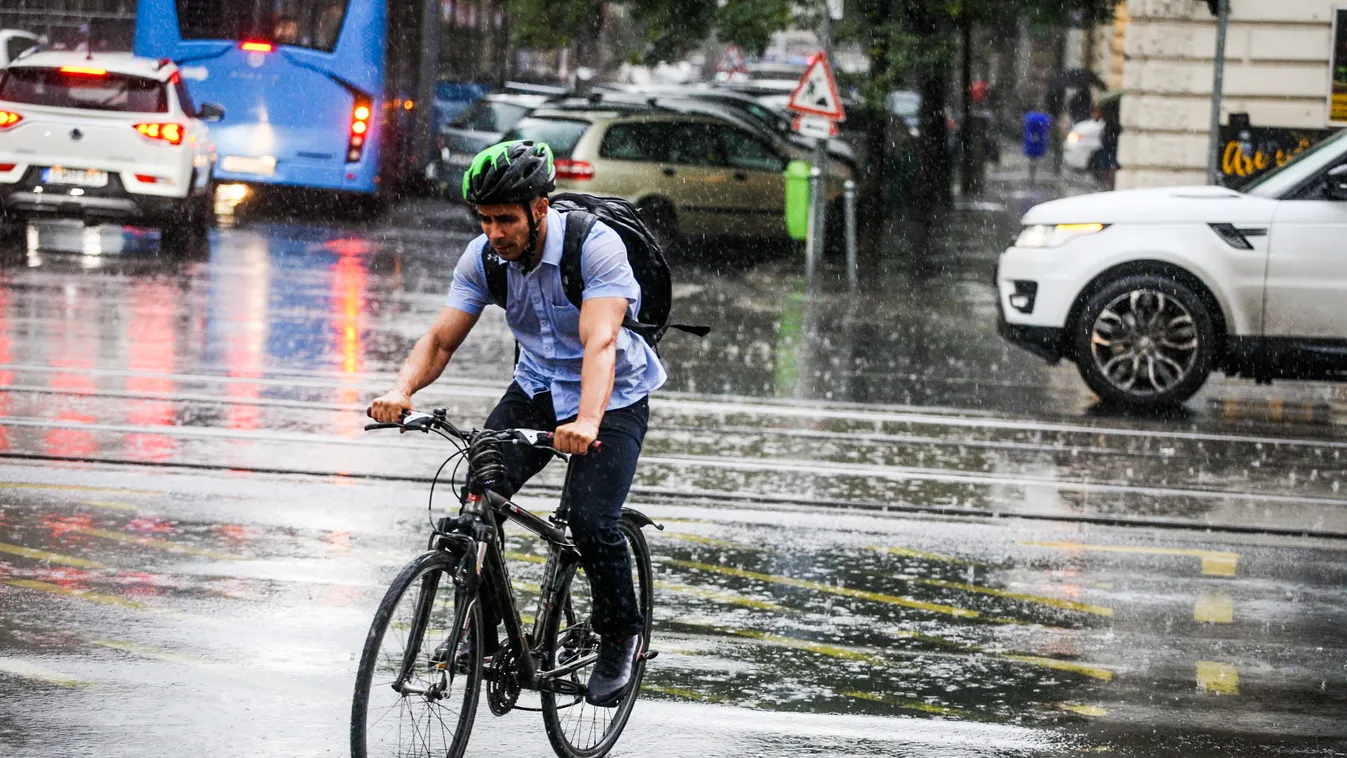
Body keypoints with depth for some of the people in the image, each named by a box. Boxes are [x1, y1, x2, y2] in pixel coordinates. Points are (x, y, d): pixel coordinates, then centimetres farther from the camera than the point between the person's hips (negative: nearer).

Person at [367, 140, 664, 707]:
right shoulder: (483, 256, -12)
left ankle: (620, 637, 5)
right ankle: (480, 631, 0)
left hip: (613, 399, -5)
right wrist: (402, 390, -35)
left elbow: (600, 342, -39)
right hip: (536, 389, 5)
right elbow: (441, 339, -14)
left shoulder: (596, 246, -28)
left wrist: (587, 422, -55)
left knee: (592, 522, -21)